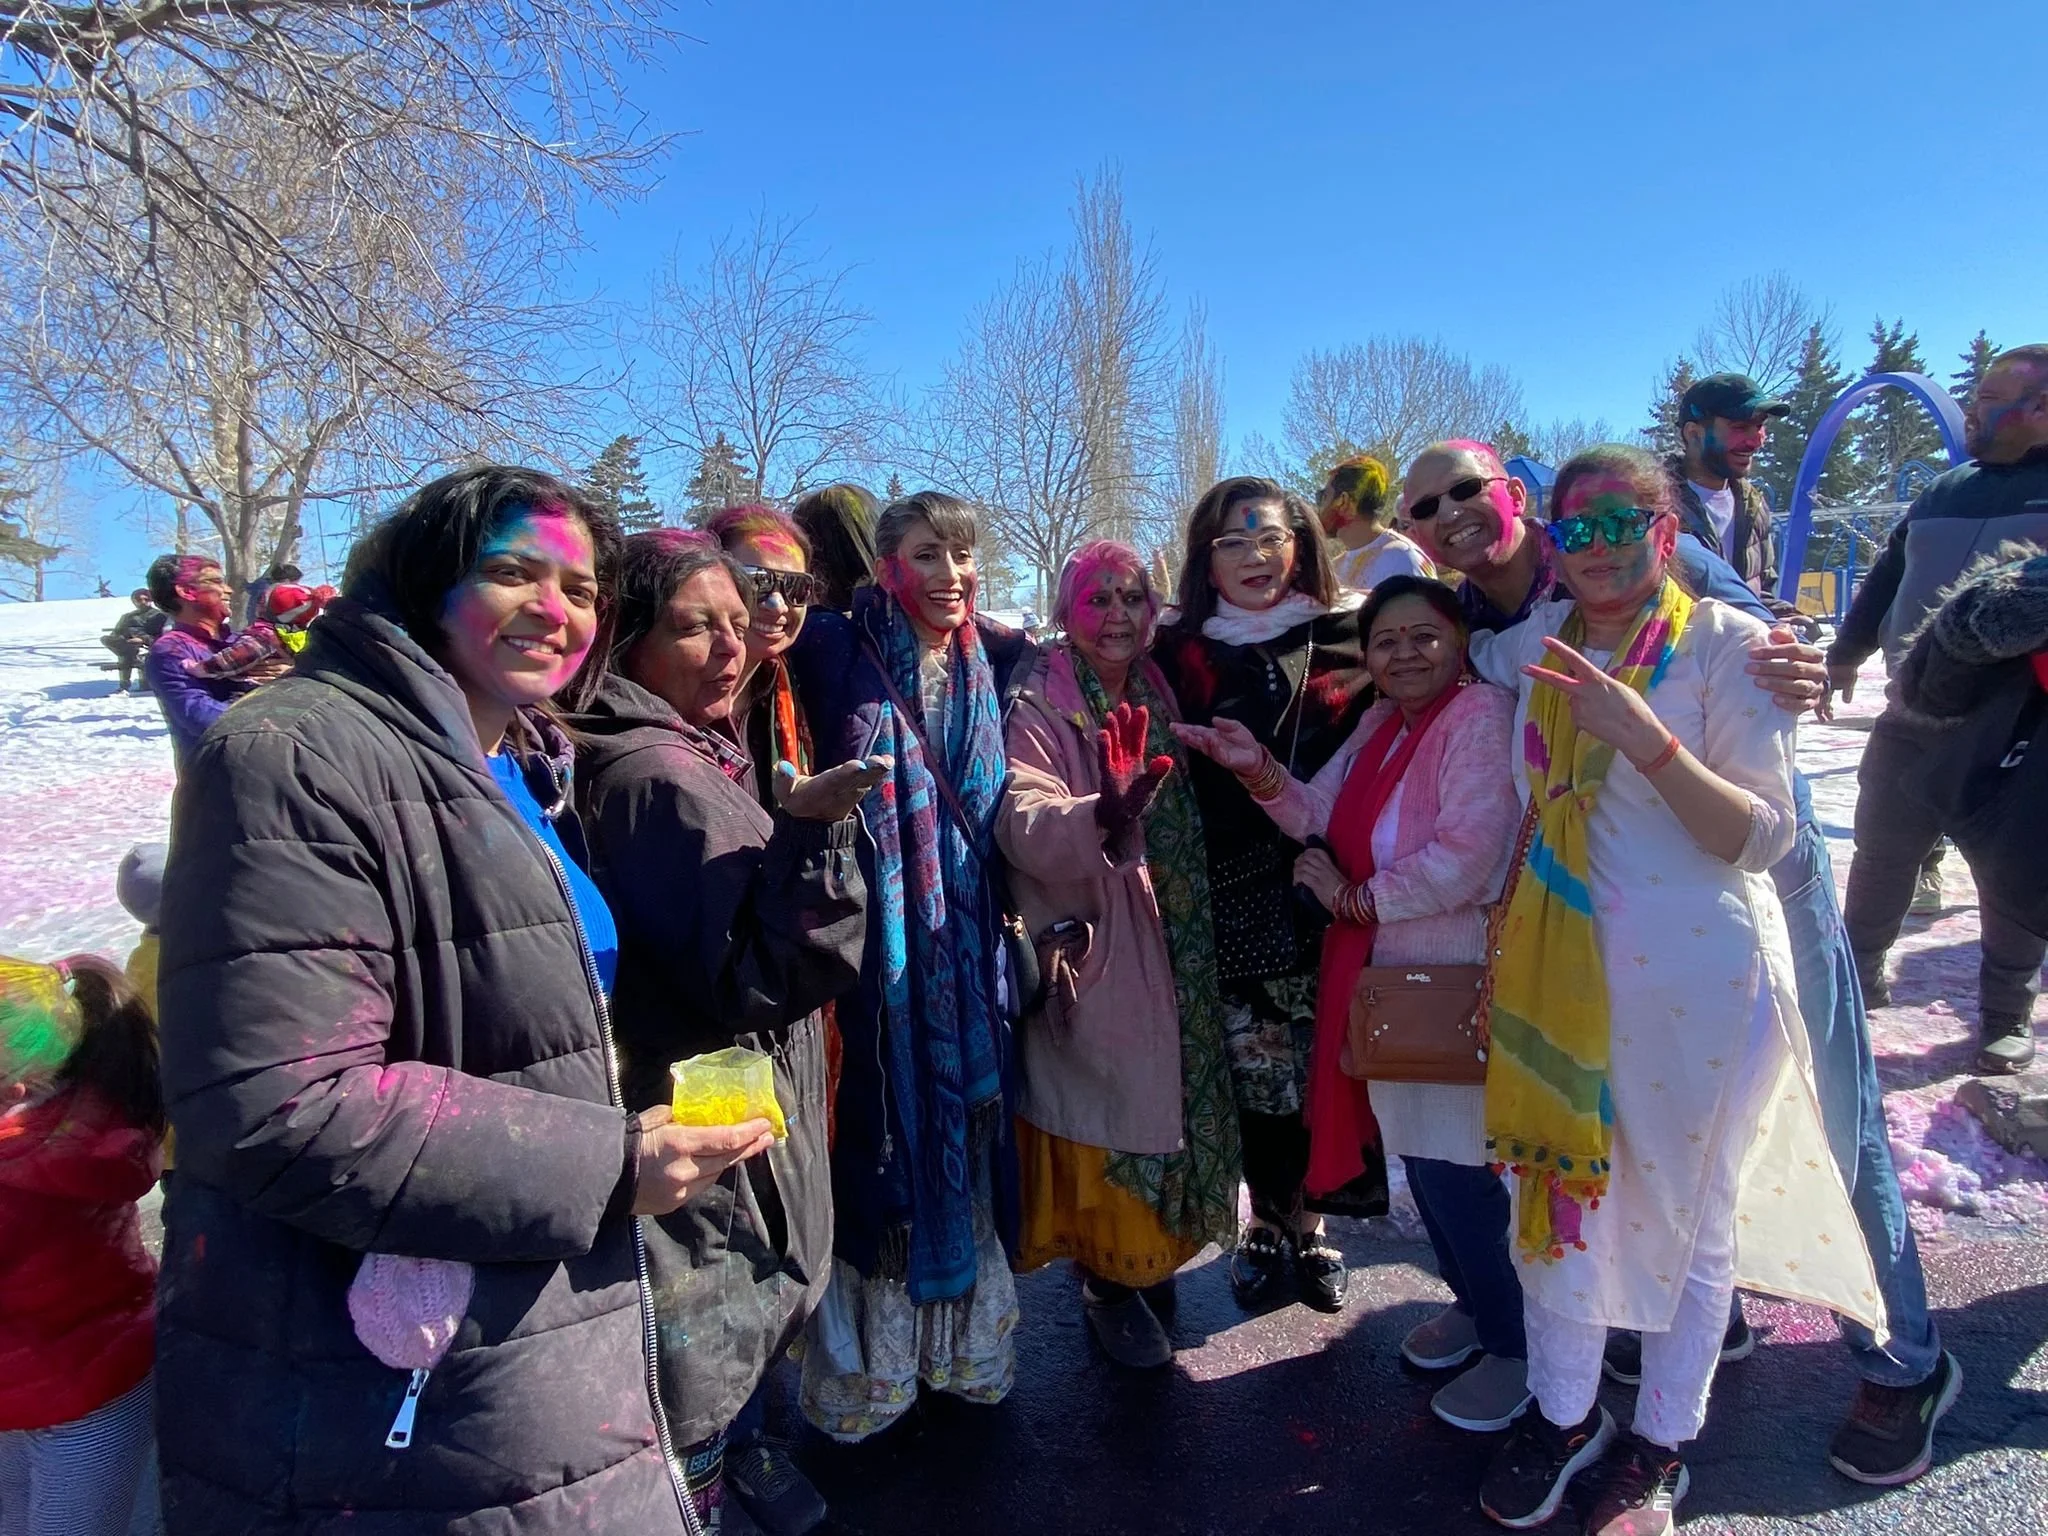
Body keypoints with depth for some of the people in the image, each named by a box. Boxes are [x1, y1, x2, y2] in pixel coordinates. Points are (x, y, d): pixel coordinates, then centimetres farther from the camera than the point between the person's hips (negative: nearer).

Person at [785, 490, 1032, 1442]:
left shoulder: (989, 665, 8)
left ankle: (963, 1341, 32)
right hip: (875, 943, -4)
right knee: (885, 1122, 3)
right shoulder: (838, 652, -5)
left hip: (966, 942, 4)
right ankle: (867, 1364, 23)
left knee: (966, 1120, 12)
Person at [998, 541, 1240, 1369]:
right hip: (1085, 952, -5)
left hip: (1164, 950, 6)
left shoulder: (1156, 700, 10)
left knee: (1162, 1095, 13)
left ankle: (1148, 1261, 34)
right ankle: (1107, 1281, 23)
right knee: (1100, 1112, 1)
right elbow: (1023, 825, -25)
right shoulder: (1038, 707, -8)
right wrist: (1102, 816, -41)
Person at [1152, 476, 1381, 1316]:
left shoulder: (1348, 633, 4)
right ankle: (1266, 1222, 29)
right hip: (1232, 897, 0)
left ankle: (1310, 1224, 28)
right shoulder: (1179, 651, 4)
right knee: (1252, 1069, 6)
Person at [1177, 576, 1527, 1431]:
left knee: (1455, 1166, 0)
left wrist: (1353, 898, -13)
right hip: (1393, 973, 8)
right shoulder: (1381, 724, 11)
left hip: (1459, 980, -8)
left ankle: (1517, 1342, 21)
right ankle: (1472, 1300, 39)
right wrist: (1257, 770, -11)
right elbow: (1321, 817, 6)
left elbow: (1465, 861, -24)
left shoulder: (1481, 716, -15)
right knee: (1422, 1152, 18)